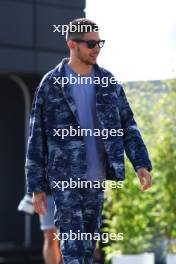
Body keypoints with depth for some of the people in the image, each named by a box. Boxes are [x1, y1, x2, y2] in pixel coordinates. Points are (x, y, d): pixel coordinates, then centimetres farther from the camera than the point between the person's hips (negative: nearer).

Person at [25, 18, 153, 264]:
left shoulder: (108, 82, 7)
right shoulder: (51, 84, -4)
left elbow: (128, 126, 7)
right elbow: (36, 138, -2)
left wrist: (142, 164, -8)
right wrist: (37, 187, -4)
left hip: (97, 179, 4)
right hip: (65, 179, -4)